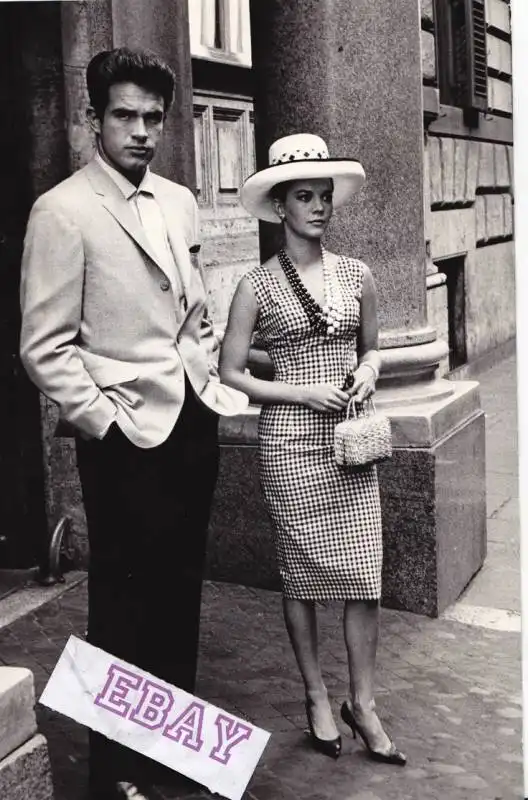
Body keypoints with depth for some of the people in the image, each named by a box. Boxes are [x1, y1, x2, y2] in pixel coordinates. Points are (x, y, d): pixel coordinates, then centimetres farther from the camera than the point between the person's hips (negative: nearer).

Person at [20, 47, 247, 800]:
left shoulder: (179, 203, 10)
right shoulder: (63, 211, -10)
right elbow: (46, 347, -11)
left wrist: (213, 385, 8)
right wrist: (104, 423, -16)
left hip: (193, 422, 6)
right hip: (127, 436, -6)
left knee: (181, 592, 16)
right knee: (125, 603, 5)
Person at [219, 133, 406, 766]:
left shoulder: (357, 276, 7)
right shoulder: (257, 286, -4)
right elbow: (229, 375, -3)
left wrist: (366, 372, -3)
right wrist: (304, 392, -12)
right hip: (290, 443, -3)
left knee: (364, 575, 2)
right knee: (301, 574, 7)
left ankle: (362, 703, 18)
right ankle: (317, 698, 25)